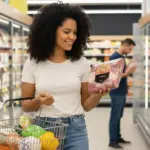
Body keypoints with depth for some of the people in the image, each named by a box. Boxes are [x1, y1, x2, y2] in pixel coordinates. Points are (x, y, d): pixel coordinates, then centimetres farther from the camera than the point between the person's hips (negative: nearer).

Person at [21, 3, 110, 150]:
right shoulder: (33, 64, -3)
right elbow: (25, 105, 1)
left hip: (75, 130, 1)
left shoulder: (81, 63, 1)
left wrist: (98, 95, -14)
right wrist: (38, 101, -18)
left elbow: (86, 105, 4)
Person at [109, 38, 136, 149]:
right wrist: (126, 73, -25)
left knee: (119, 116, 15)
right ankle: (112, 141, 6)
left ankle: (118, 137, 24)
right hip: (117, 92, -9)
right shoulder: (114, 57, -15)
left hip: (122, 92, 9)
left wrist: (129, 71, 5)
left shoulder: (122, 57, 12)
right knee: (114, 117, -2)